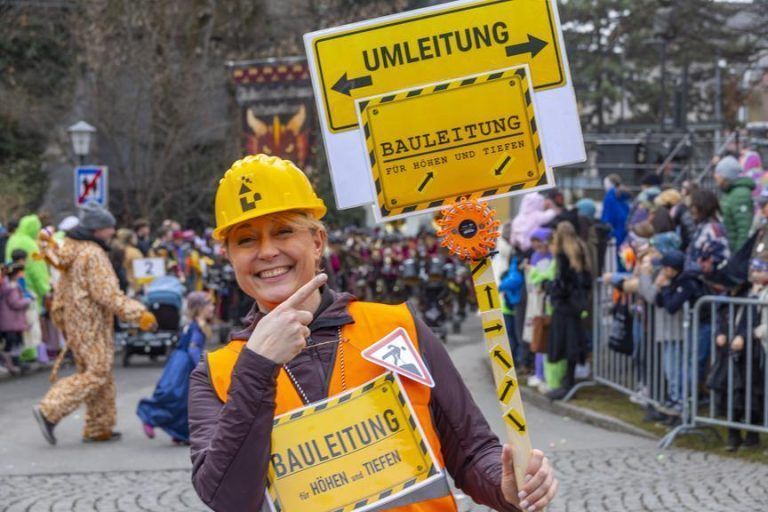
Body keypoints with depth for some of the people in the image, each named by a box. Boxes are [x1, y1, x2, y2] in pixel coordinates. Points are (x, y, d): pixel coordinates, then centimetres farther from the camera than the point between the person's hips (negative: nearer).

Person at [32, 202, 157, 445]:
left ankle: (99, 428, 18)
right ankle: (49, 411, -12)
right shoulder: (93, 255, -17)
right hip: (92, 325, -10)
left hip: (74, 324, 10)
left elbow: (62, 291, 19)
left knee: (99, 374, 14)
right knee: (96, 373, -7)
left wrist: (60, 319, 28)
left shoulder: (70, 250, 12)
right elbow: (107, 294, -23)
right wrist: (139, 314, -21)